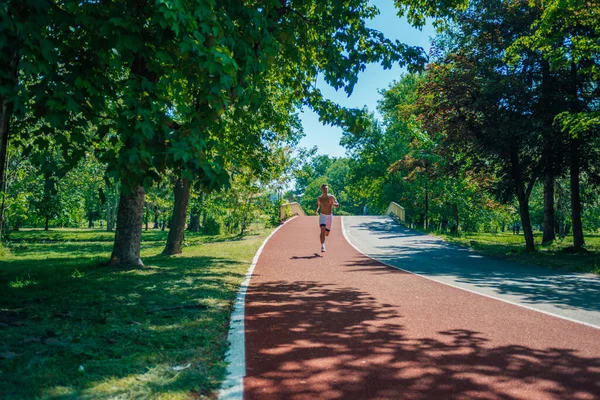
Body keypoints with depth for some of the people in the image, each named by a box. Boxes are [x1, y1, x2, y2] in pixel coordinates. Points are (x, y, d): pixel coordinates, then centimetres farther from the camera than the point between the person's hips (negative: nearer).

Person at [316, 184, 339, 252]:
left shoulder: (331, 197, -6)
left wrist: (333, 203, -25)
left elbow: (338, 205, -4)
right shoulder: (319, 198, -1)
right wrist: (317, 209, 0)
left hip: (330, 216, 1)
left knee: (326, 233, 11)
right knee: (322, 230, -24)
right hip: (322, 215, -1)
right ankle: (322, 246, -22)